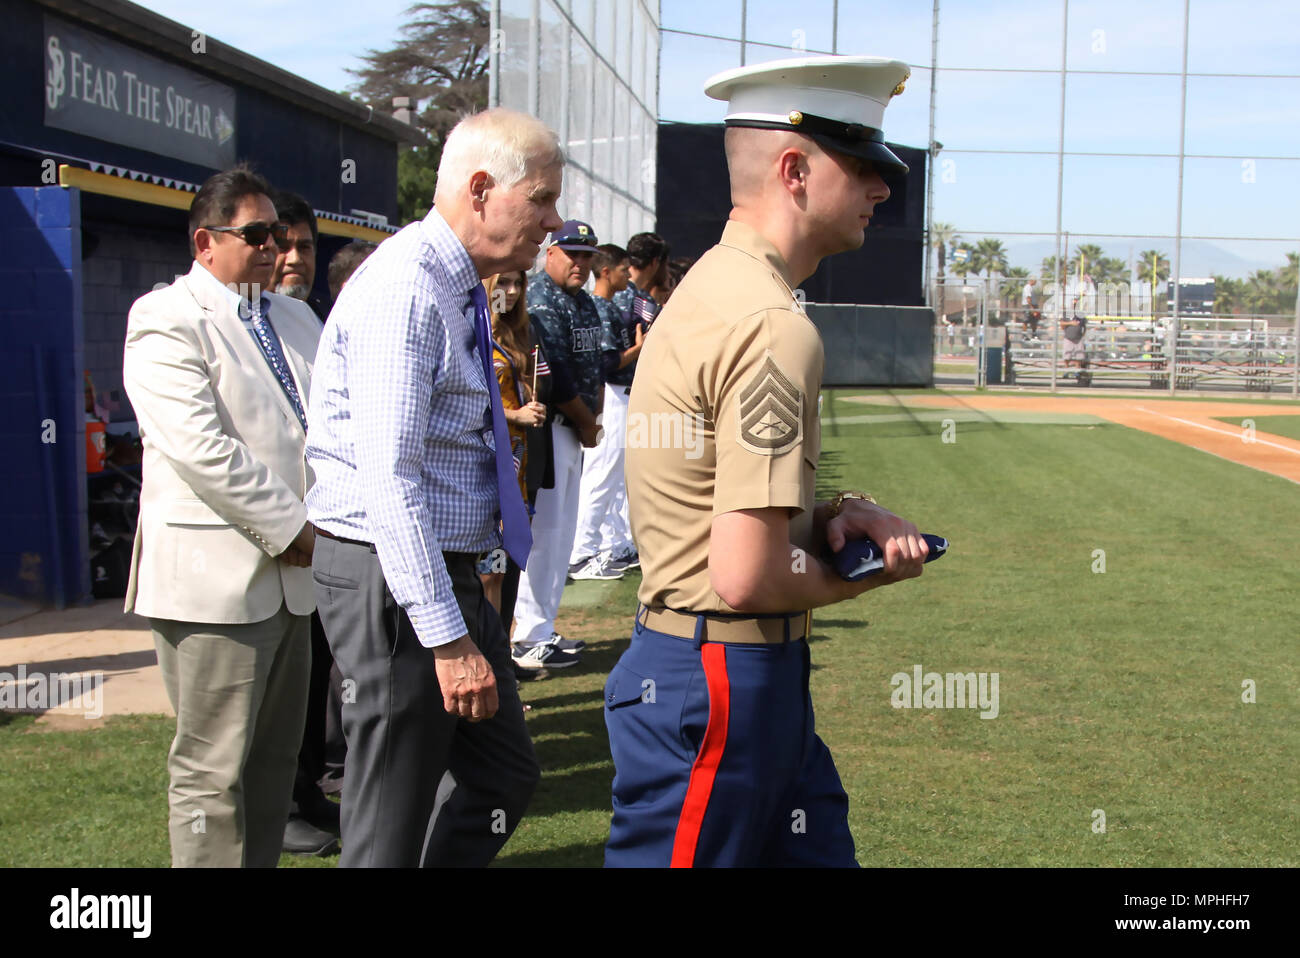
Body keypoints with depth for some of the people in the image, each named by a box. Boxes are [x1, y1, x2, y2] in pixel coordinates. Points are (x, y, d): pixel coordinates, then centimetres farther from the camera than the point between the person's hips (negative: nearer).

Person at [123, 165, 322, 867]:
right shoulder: (166, 321, -8)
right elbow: (199, 447, -18)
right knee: (212, 769, -3)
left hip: (289, 571, 8)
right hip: (212, 573, -8)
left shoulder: (296, 320, 17)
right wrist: (291, 527, -15)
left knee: (274, 760, 14)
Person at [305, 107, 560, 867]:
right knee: (391, 829, 0)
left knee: (503, 777, 16)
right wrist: (449, 638, -26)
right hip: (394, 578, -10)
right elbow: (388, 480, -26)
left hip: (447, 569, 10)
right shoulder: (404, 289, -19)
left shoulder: (458, 289, 13)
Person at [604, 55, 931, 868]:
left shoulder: (714, 286, 11)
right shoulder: (773, 326, -21)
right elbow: (745, 577, -26)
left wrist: (838, 511, 2)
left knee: (818, 845, 18)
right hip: (724, 680, -10)